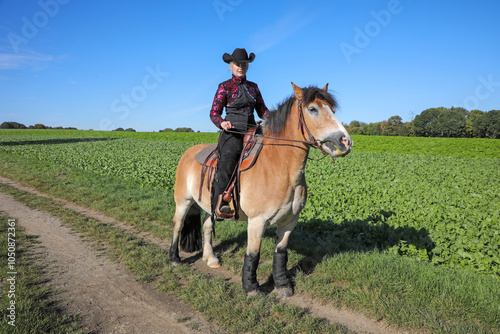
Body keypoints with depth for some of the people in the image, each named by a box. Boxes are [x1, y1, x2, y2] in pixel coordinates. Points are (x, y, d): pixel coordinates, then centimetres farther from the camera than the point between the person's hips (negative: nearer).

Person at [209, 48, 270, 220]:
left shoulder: (253, 87, 19)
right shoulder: (224, 87, 7)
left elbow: (262, 110, 21)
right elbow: (214, 112, 2)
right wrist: (222, 122, -20)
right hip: (232, 133, -5)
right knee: (226, 164, -23)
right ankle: (218, 206, -22)